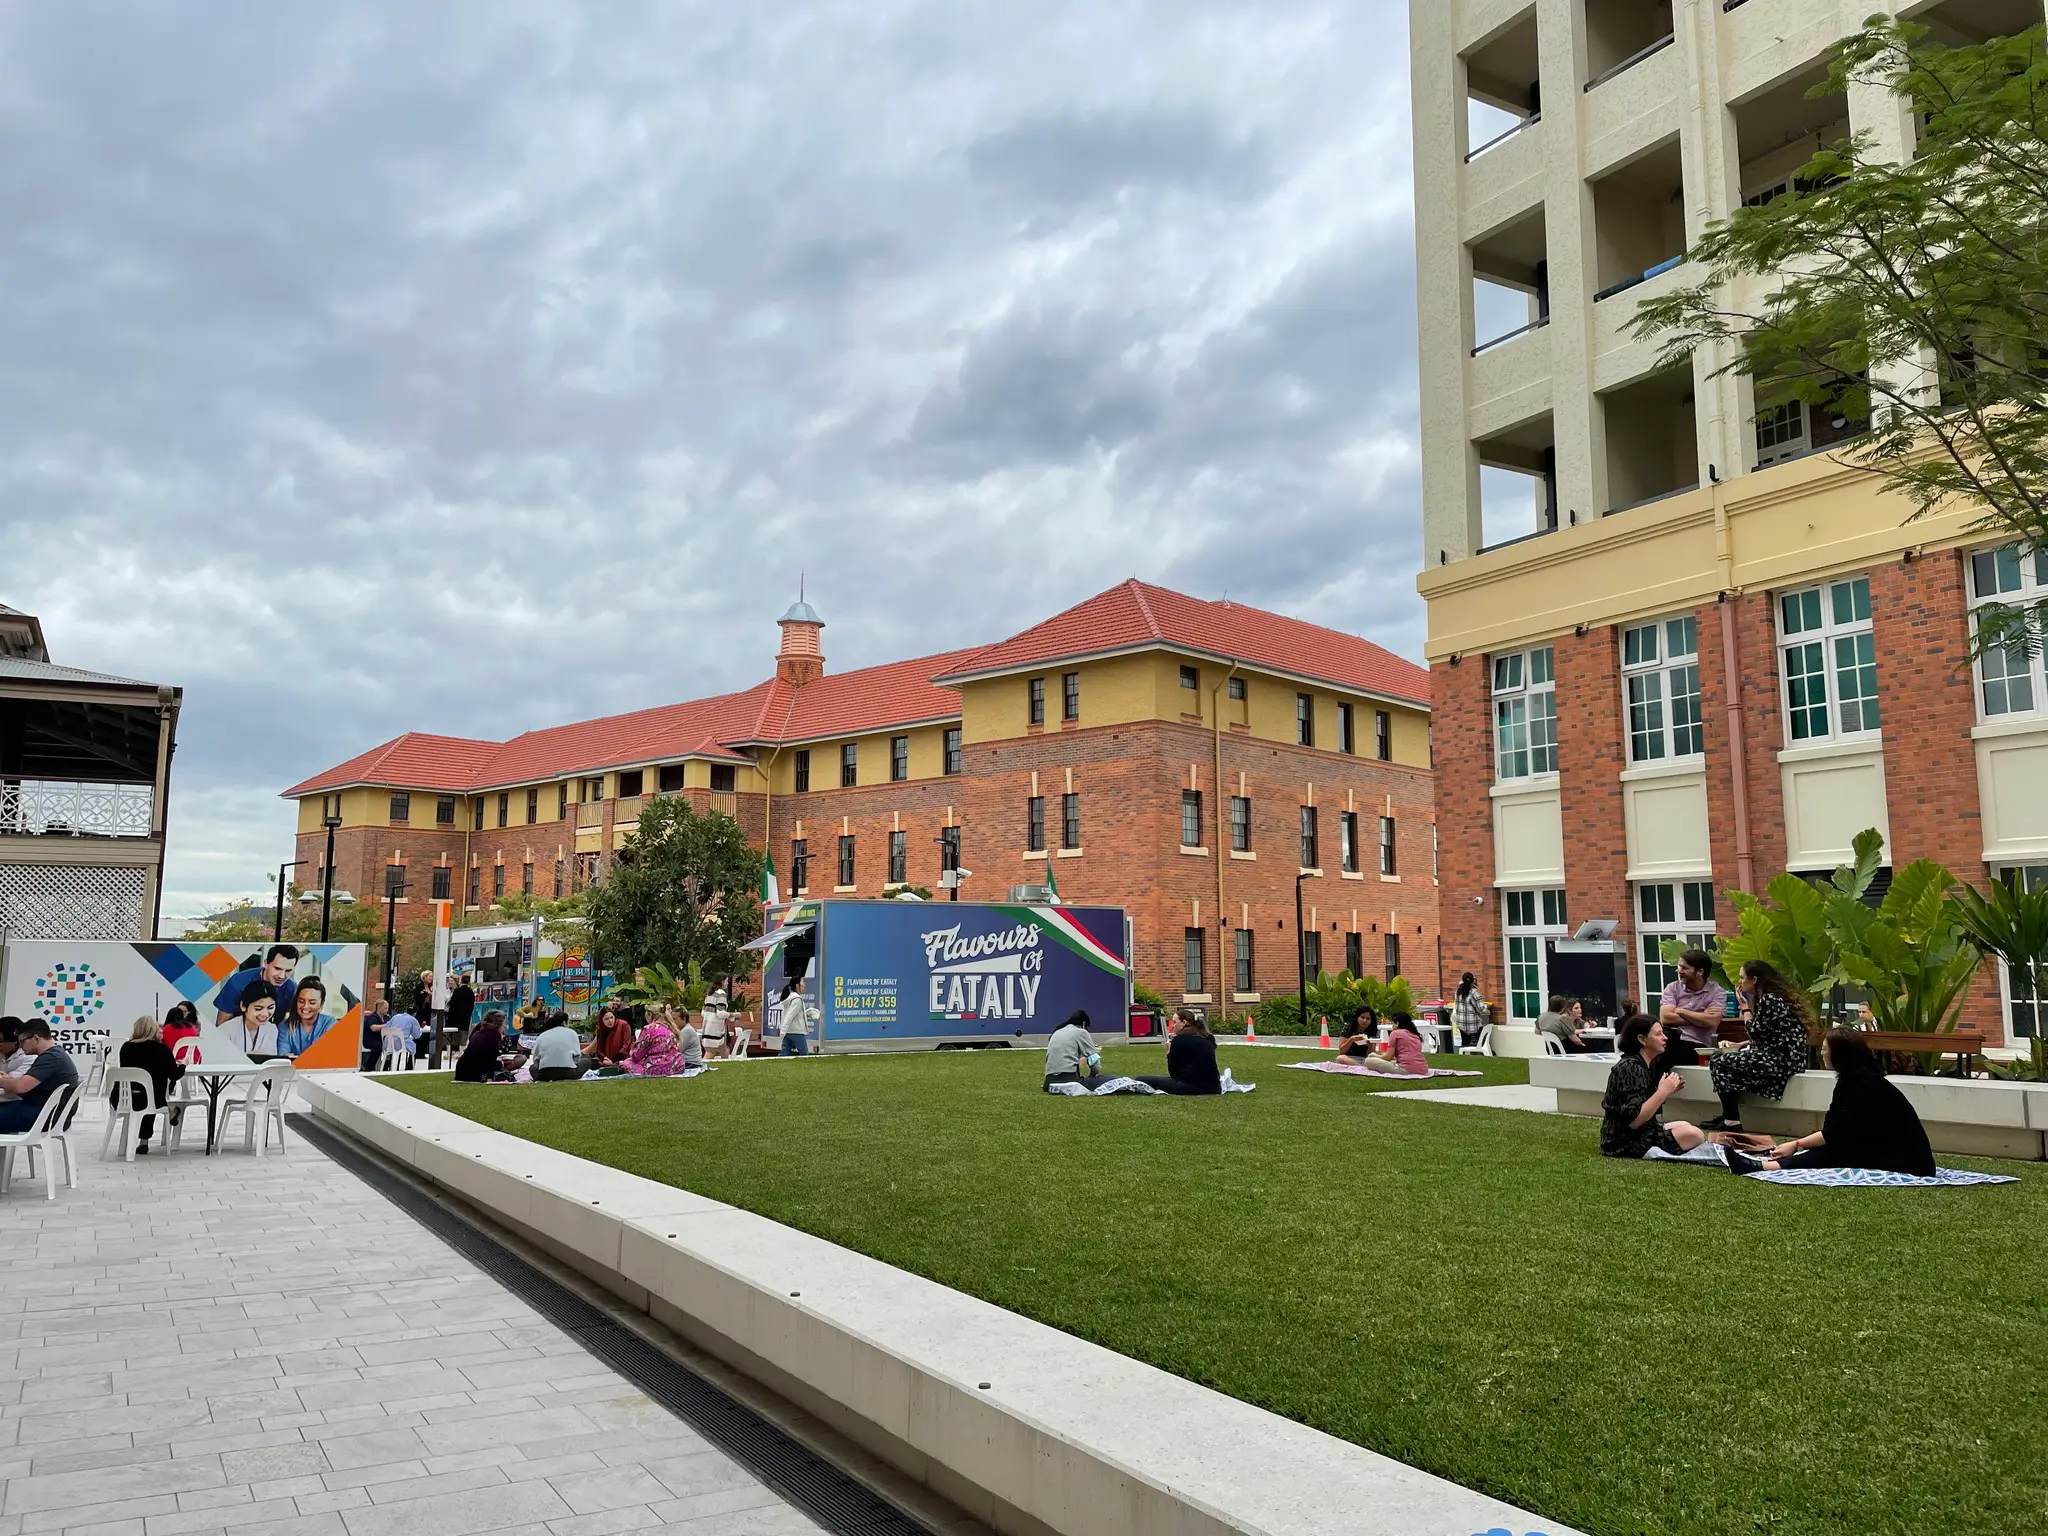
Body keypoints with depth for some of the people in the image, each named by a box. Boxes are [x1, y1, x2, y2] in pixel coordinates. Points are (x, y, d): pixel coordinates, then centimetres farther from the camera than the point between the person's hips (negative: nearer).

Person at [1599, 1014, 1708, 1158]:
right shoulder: (1630, 1068, -20)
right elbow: (1633, 1120, -27)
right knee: (1694, 1135, -15)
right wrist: (1662, 1092, -24)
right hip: (1626, 1143, -11)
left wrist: (1667, 1091, 4)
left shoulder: (1643, 1065, 11)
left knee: (1684, 1125, 24)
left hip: (1640, 1134, 11)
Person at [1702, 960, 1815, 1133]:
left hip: (1782, 1059, -11)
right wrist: (1742, 1045, 13)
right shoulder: (1772, 996, 16)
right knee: (1727, 1059, 15)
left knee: (1719, 1062, -7)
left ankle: (1732, 1122, -5)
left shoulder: (1769, 999, -15)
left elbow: (1756, 1033, -13)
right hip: (1781, 1055, 11)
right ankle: (1728, 1115, 12)